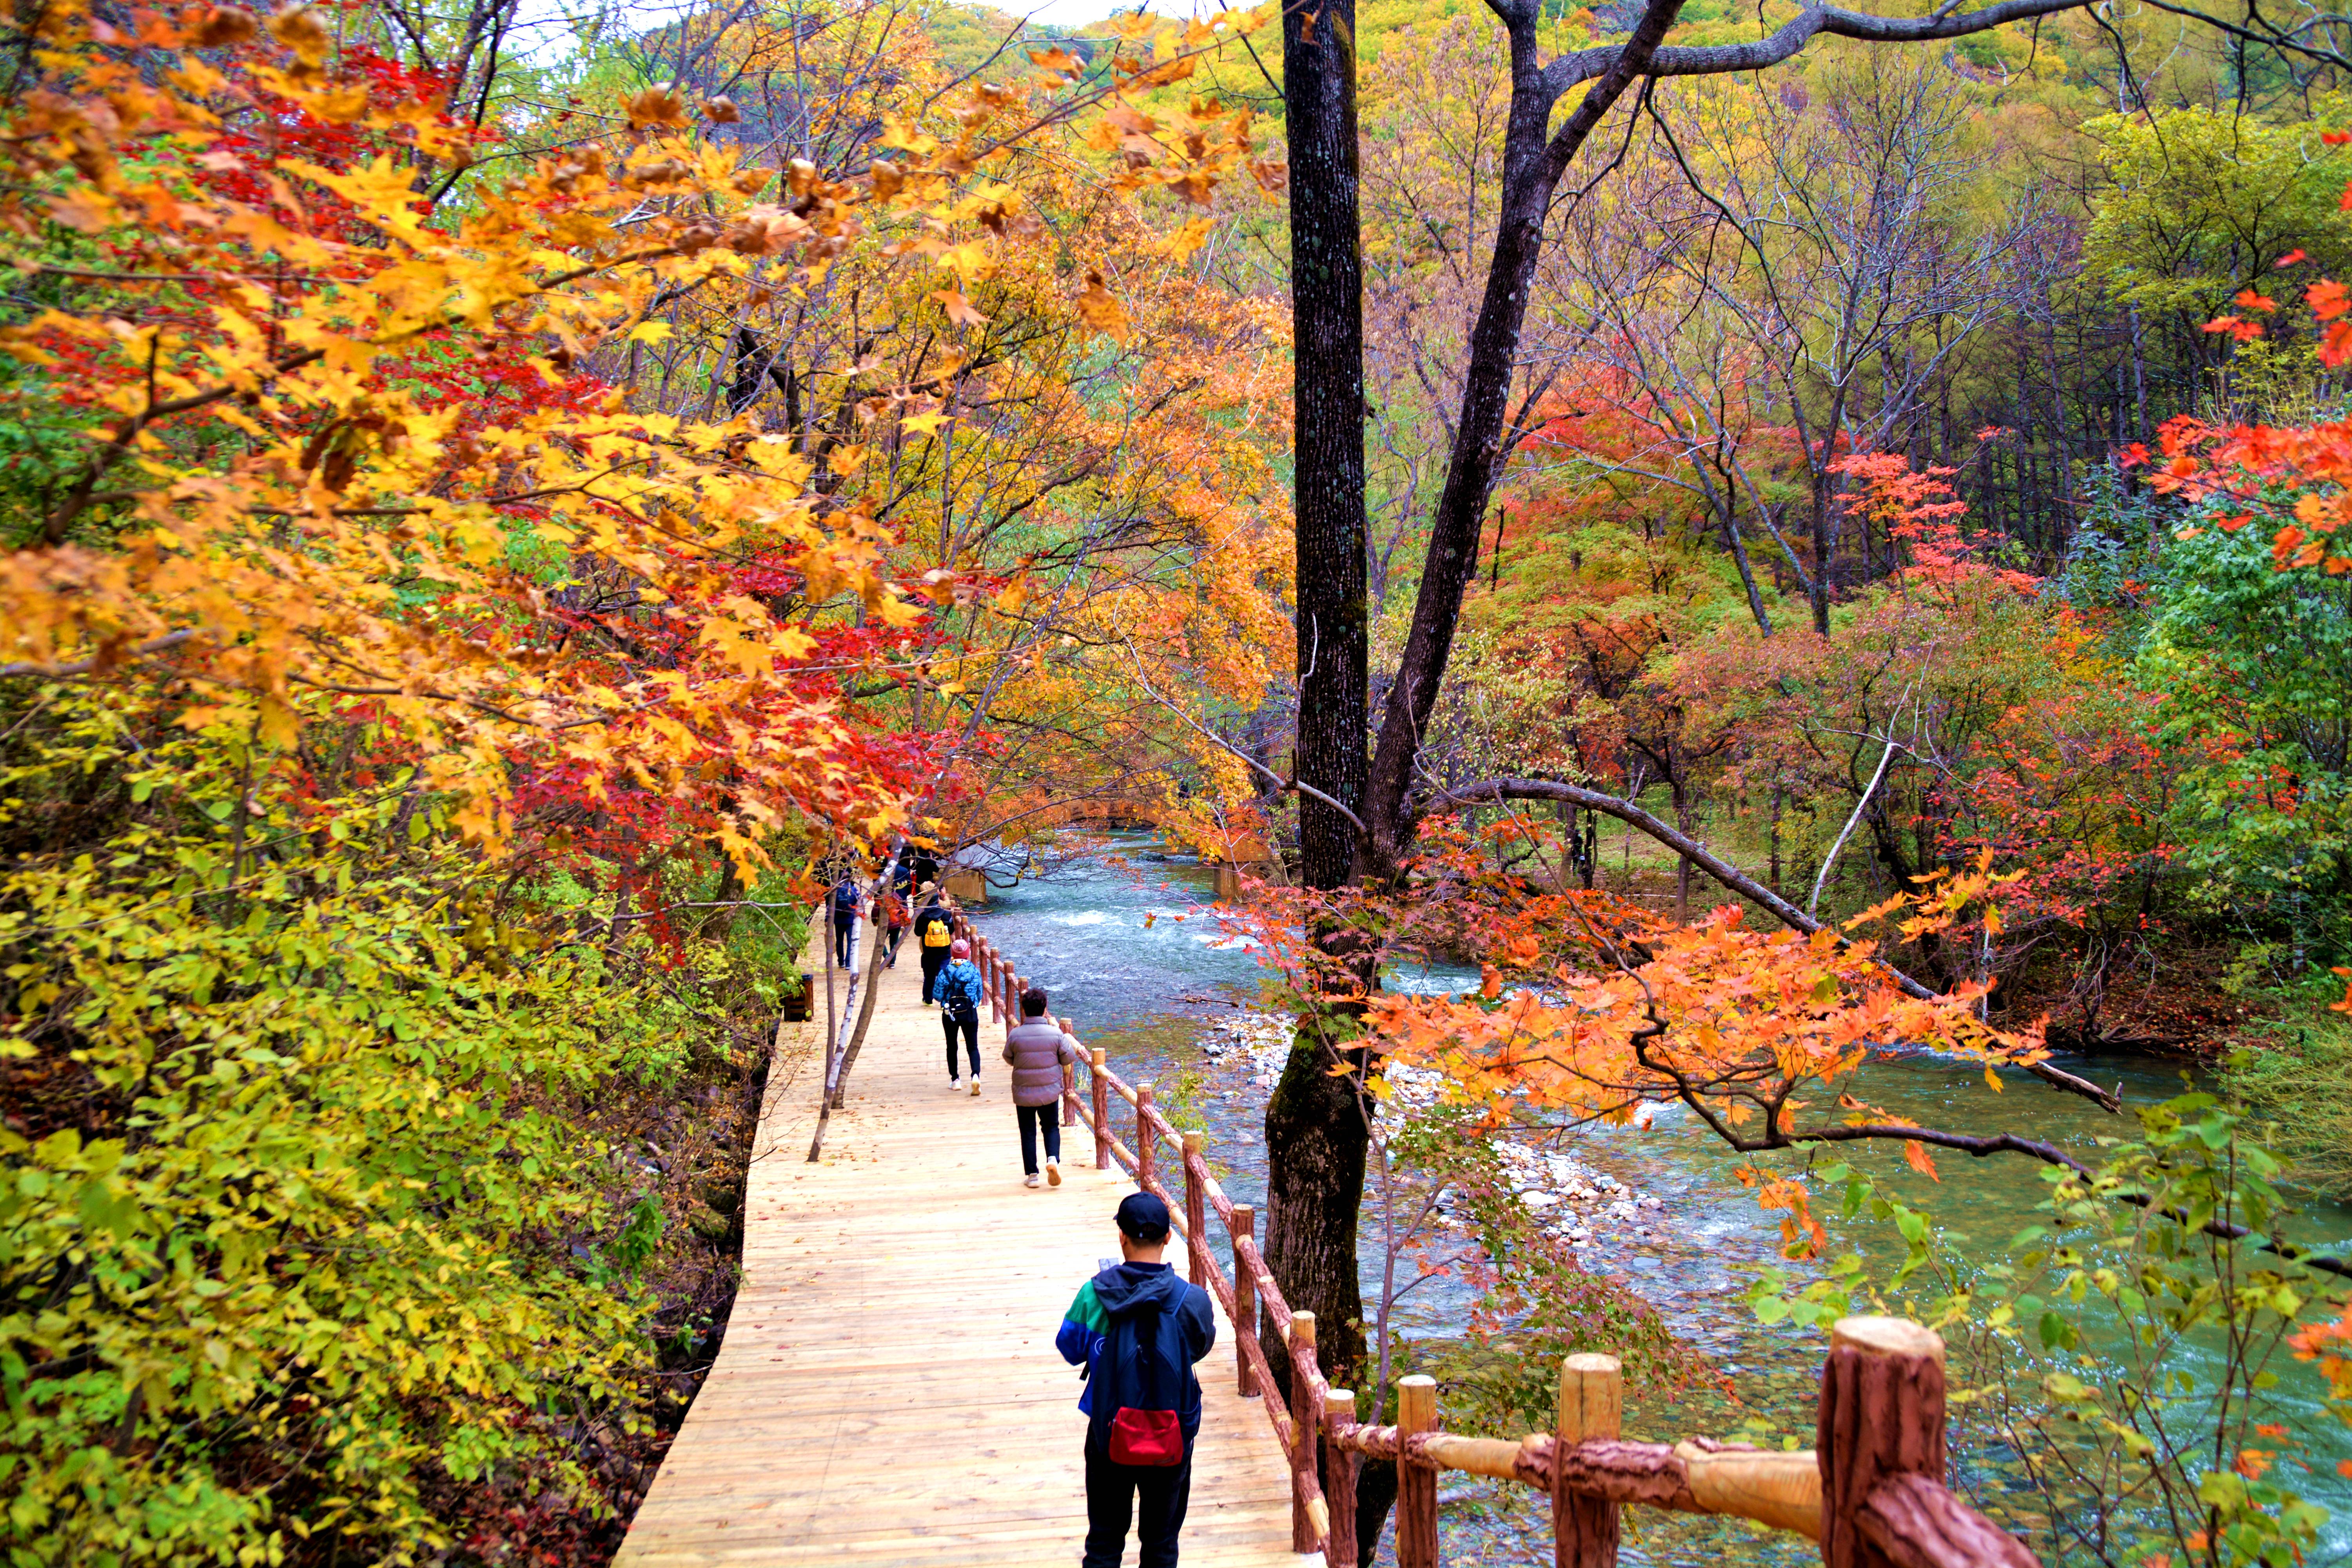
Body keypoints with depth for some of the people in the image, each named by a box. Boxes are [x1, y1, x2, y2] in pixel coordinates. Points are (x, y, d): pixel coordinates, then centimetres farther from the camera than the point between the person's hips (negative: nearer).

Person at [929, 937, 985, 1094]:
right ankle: (976, 1075, -18)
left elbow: (937, 994, -9)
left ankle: (954, 1080, 21)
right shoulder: (974, 970, -5)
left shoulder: (946, 972, -9)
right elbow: (980, 994, 1)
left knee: (952, 1047, 16)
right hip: (970, 1013, 0)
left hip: (950, 1015, 0)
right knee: (973, 1047, 5)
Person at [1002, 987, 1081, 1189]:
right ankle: (1053, 1159, -9)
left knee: (1028, 1133, 11)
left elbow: (1009, 1059, 1)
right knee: (1052, 1127, 17)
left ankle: (1031, 1175, 12)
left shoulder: (1015, 1034, -14)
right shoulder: (1055, 1033, -13)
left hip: (1023, 1094, 0)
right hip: (1050, 1092, 0)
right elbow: (1069, 1057, -1)